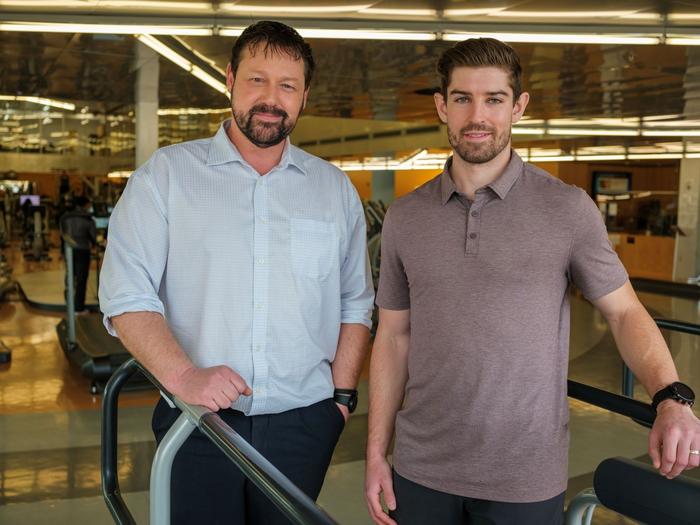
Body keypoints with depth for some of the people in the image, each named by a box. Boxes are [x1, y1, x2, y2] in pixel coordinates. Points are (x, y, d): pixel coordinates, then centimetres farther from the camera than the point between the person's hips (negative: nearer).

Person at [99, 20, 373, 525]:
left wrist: (341, 396, 3)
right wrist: (182, 374, -19)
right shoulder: (166, 174, 0)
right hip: (198, 421, -1)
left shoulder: (335, 188, 8)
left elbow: (356, 304, 10)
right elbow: (127, 293, -7)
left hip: (304, 421, 2)